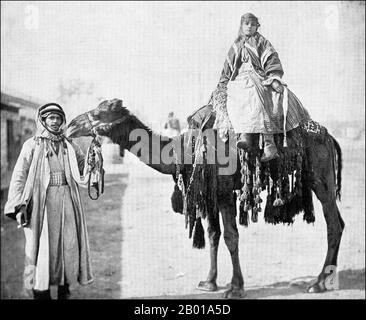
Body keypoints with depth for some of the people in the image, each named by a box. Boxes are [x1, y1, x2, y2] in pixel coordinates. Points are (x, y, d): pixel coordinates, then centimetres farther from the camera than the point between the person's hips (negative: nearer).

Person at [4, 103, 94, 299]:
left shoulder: (69, 145, 13)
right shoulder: (32, 145, 1)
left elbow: (84, 165, 29)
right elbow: (19, 177, -3)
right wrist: (17, 207, -10)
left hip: (67, 202, 4)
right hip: (41, 202, -4)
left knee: (69, 245, 4)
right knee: (41, 248, -2)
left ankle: (64, 292, 18)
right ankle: (41, 293, 8)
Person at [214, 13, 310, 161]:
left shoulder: (262, 42, 17)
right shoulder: (235, 47, 28)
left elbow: (271, 61, 4)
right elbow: (227, 69, 31)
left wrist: (274, 79, -13)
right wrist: (222, 85, 18)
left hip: (259, 78, -1)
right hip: (240, 81, 1)